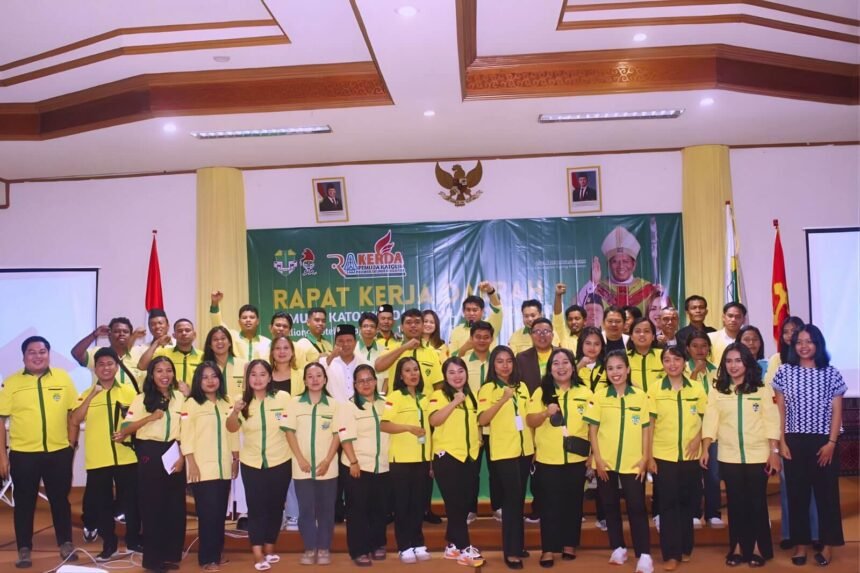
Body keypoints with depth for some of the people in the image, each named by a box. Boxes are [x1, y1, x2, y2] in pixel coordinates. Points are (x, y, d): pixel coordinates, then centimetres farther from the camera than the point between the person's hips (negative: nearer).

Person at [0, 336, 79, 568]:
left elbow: (73, 413, 5)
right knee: (24, 503, 9)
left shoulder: (63, 378, 0)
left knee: (60, 499, 12)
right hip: (23, 453, -1)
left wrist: (71, 444, 3)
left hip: (58, 452, 1)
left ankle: (65, 543, 26)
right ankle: (24, 549, 23)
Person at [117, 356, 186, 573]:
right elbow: (125, 428, -7)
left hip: (174, 453, 3)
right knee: (152, 505, 1)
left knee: (175, 505, 5)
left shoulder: (179, 397, 6)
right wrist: (150, 417, -18)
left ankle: (171, 554, 16)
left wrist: (182, 456, -3)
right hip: (150, 454, -3)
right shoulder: (142, 399, -2)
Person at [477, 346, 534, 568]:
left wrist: (534, 444, 14)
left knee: (519, 499, 12)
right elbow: (482, 420, -17)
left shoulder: (522, 387, 11)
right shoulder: (488, 389, -6)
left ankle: (517, 545, 23)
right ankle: (512, 551, 0)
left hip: (524, 449, 6)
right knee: (512, 500, -7)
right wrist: (503, 400, -26)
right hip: (503, 451, -6)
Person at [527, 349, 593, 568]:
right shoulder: (541, 392, 1)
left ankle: (569, 544, 25)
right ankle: (548, 549, 9)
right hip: (547, 459, -1)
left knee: (573, 502, 10)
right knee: (550, 504, 2)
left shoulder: (585, 393, 3)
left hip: (576, 459, 1)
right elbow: (530, 421, -3)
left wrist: (592, 451, -2)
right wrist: (546, 413, -22)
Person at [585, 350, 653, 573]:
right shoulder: (599, 396, -1)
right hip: (605, 463, 1)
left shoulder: (640, 396, 0)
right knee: (610, 506, 11)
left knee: (637, 507, -1)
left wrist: (645, 458, -3)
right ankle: (618, 548, 24)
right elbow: (592, 429, -1)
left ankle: (644, 555, 4)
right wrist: (597, 458, -7)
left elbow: (646, 428, 2)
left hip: (633, 463, -1)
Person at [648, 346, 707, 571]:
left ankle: (685, 548, 25)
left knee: (688, 502, 10)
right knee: (668, 504, 1)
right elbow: (650, 424, -2)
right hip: (663, 456, -2)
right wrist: (648, 456, -5)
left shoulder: (697, 389, 2)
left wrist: (698, 438, -10)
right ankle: (671, 554, 6)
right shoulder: (655, 389, -2)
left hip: (690, 456, 2)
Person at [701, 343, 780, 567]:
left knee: (757, 502, 5)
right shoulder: (717, 391, 4)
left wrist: (774, 452, -7)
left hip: (757, 455, -1)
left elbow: (771, 422, -2)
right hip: (729, 457, 1)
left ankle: (758, 547, 17)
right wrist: (705, 449, -9)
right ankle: (737, 546, 18)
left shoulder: (762, 389, 1)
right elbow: (710, 421, -1)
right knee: (735, 502, 8)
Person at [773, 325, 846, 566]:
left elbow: (837, 412, 0)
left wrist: (831, 443, -8)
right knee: (797, 493, 5)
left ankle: (827, 544, 17)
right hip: (794, 441, 1)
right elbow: (780, 410, 3)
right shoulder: (785, 371, 1)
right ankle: (800, 544, 16)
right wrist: (782, 441, -3)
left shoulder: (831, 373, 0)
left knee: (826, 492, 5)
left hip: (824, 442, -1)